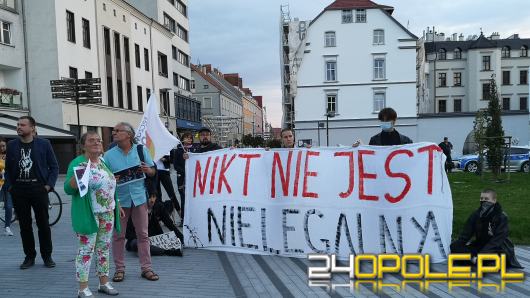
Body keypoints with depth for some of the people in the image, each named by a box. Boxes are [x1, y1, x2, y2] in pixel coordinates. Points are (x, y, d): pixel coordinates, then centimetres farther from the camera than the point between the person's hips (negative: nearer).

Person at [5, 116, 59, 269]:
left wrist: (49, 185, -5)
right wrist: (10, 186, 4)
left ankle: (47, 256, 16)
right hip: (18, 190, 2)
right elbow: (8, 168, 13)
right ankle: (29, 256, 20)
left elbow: (54, 167, 2)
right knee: (24, 225, 8)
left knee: (43, 224, 4)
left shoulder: (44, 144, -2)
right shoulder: (12, 145, 4)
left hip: (38, 189, -2)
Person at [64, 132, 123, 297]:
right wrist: (77, 174, -31)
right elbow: (68, 189, -14)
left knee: (104, 248, 13)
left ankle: (104, 282, 24)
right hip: (88, 214, -7)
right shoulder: (78, 163, -9)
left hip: (107, 214, 7)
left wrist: (117, 206, 19)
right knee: (86, 249, -3)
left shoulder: (104, 162, 12)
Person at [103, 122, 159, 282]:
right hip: (119, 199, 0)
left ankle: (146, 268, 13)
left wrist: (148, 170, -13)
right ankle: (119, 268, 18)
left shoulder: (141, 150, 4)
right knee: (118, 235, 6)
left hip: (139, 198, 0)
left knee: (143, 234, 5)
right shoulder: (109, 155, 3)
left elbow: (153, 171, 9)